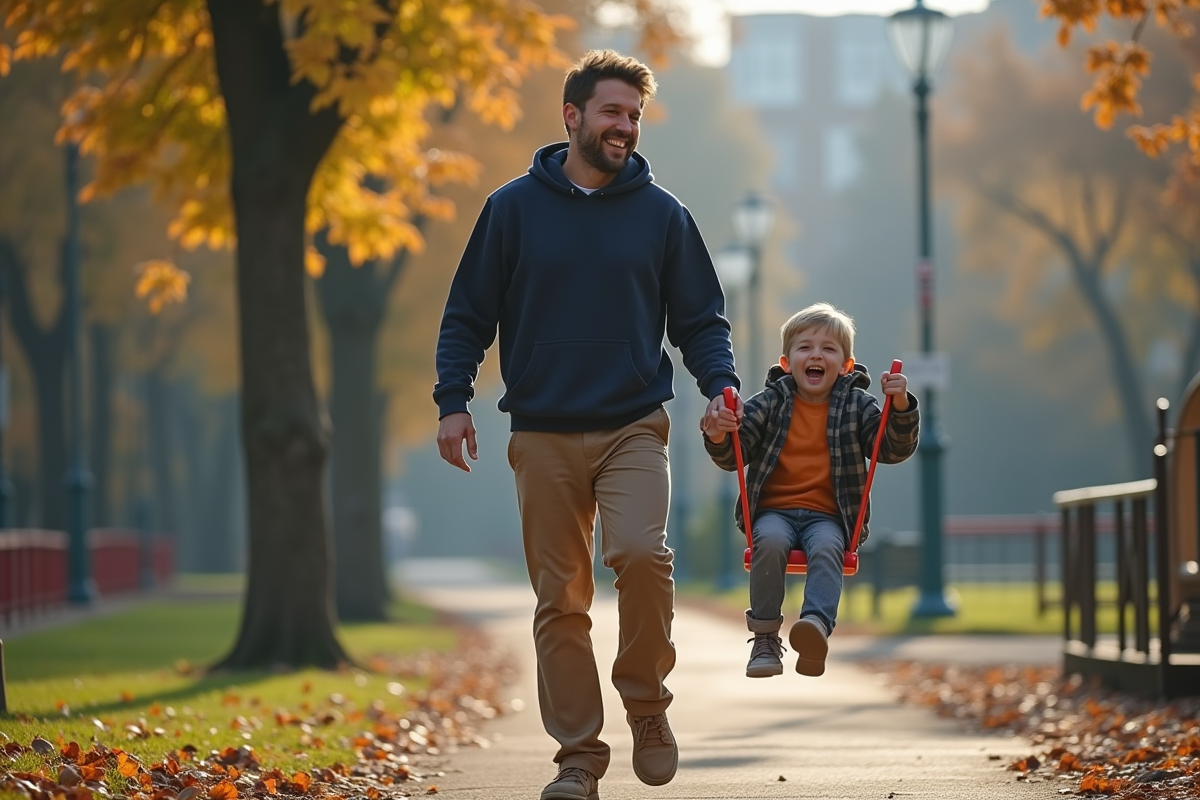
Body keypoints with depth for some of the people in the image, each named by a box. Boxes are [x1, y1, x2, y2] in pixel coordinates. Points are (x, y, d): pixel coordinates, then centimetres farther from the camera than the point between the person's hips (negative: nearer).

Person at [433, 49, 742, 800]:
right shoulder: (514, 208, 4)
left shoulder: (662, 215, 6)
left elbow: (701, 317, 10)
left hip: (634, 427, -1)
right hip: (543, 435, 1)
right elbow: (468, 315, 7)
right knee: (560, 598, 2)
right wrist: (453, 401, -4)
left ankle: (646, 697, -1)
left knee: (641, 552, -23)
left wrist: (720, 385, -7)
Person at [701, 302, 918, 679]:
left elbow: (894, 449, -1)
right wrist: (719, 436, -22)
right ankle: (765, 639, -26)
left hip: (827, 516, 0)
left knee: (826, 548, -32)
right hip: (774, 510, 0)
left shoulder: (856, 405, 7)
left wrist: (900, 407, -19)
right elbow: (733, 457, 2)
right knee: (770, 541, -32)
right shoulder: (770, 403, 6)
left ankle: (817, 624, -52)